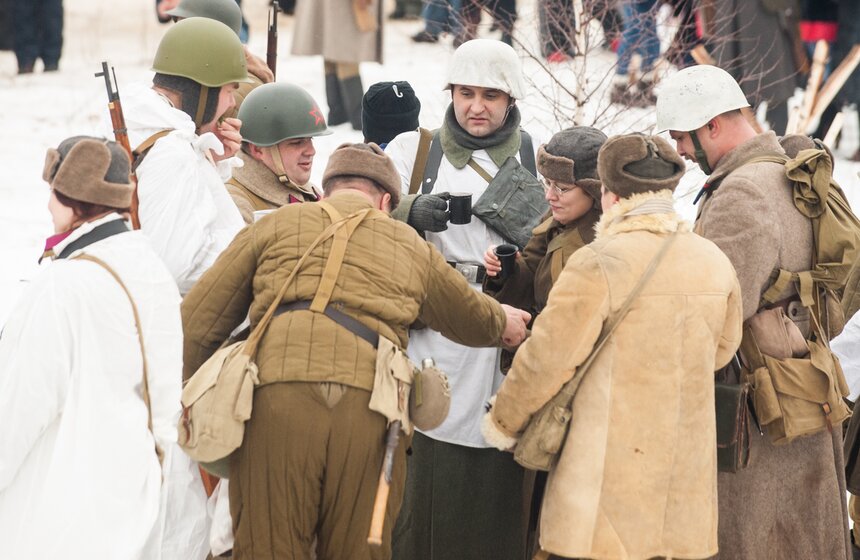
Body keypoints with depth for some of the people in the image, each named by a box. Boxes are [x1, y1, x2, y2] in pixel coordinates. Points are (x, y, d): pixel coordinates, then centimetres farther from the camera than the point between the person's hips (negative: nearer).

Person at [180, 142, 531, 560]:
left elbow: (197, 322, 16)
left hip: (277, 394, -1)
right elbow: (470, 318, 44)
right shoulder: (412, 247, 26)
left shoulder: (275, 226, 20)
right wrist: (501, 322, 66)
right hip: (373, 409, 2)